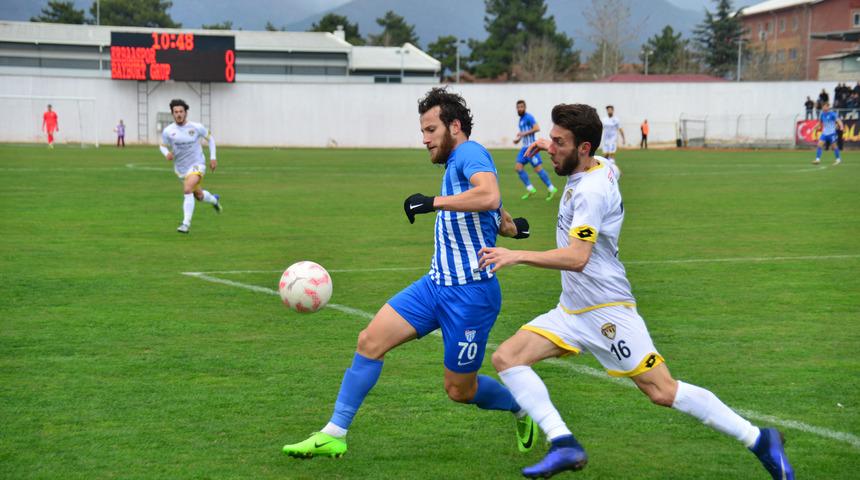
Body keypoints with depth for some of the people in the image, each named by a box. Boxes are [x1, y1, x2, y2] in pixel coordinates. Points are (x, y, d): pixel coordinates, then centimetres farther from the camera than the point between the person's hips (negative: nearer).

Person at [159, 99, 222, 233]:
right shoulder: (168, 131, -9)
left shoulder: (196, 127, -12)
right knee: (199, 196, 18)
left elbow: (210, 138, 6)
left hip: (196, 164, -4)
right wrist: (167, 153, -17)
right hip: (181, 168, 4)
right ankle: (214, 200, 54)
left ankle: (186, 223, -23)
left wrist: (213, 157, 2)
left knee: (187, 189, -28)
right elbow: (162, 146, 7)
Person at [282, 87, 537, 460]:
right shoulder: (456, 163, 15)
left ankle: (523, 411, 33)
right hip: (436, 285, 9)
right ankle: (334, 434, 1)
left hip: (470, 293, -9)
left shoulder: (470, 154, -14)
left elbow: (489, 196, -35)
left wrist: (433, 202, -32)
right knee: (370, 340, -4)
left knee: (460, 390, 4)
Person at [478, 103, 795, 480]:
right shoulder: (599, 168, 7)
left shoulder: (591, 191, -20)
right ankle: (564, 445, -14)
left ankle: (758, 439, 2)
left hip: (606, 311, -10)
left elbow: (577, 257, -29)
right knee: (506, 358, -4)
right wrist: (554, 149, 26)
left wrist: (517, 256, -31)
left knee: (663, 392, -10)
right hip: (572, 309, 10)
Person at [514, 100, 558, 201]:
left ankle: (551, 188, 2)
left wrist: (523, 134, -20)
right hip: (525, 147, 9)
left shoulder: (528, 117, -11)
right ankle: (530, 189, 7)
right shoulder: (521, 119, 17)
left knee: (537, 168, -8)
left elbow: (537, 128, -22)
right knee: (518, 167, 1)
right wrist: (518, 139, 12)